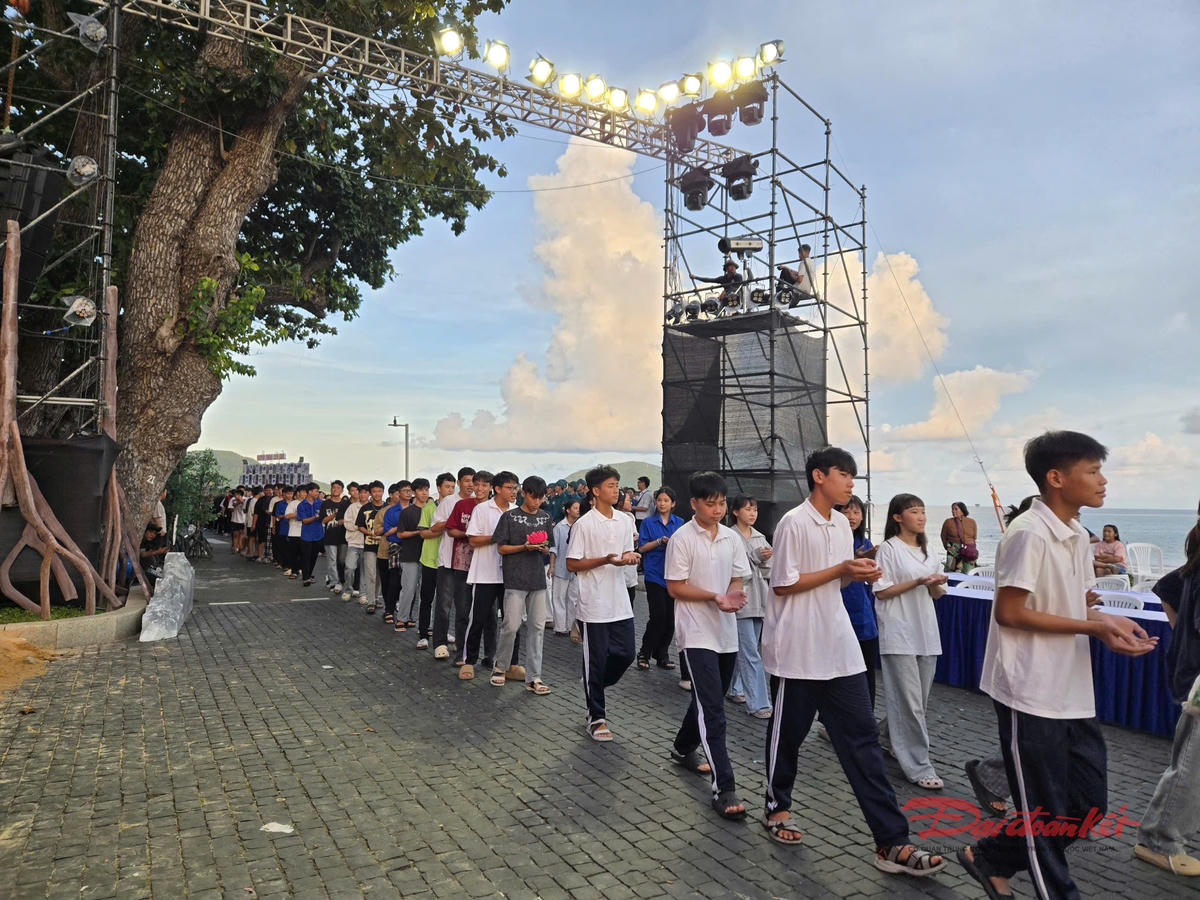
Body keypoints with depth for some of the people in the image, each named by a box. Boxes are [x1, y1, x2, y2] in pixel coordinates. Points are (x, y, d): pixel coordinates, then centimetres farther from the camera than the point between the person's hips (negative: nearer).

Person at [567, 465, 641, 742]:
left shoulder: (625, 520, 7)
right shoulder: (584, 524, -11)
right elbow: (572, 564, -11)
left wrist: (631, 557, -7)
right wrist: (605, 560, -21)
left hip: (620, 602, 6)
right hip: (595, 604, -6)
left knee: (625, 654, 9)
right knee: (596, 661, 4)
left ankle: (596, 690, 36)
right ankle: (596, 717, 19)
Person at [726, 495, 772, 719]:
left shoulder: (760, 537, 12)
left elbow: (767, 571, 12)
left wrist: (765, 559, -8)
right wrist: (756, 557, -17)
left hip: (758, 599, 7)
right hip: (740, 599, -7)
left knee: (744, 649, 16)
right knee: (751, 653, -7)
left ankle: (736, 689, 30)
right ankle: (758, 703, -5)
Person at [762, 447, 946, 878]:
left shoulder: (842, 523, 9)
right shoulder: (793, 523, -15)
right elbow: (783, 585, -15)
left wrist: (859, 574, -5)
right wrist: (841, 570, -18)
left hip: (839, 647, 7)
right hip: (798, 649, -7)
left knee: (862, 739, 4)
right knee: (787, 733, 11)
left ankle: (891, 842, 8)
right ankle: (777, 808, 34)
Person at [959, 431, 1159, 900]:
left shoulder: (1077, 535, 10)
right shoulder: (1029, 534, -19)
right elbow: (1009, 613, -20)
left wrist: (1109, 620, -2)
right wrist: (1094, 627, -17)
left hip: (1072, 695, 9)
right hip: (1032, 695, -9)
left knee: (1089, 801, 16)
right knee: (1045, 812, 5)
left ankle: (991, 859, 30)